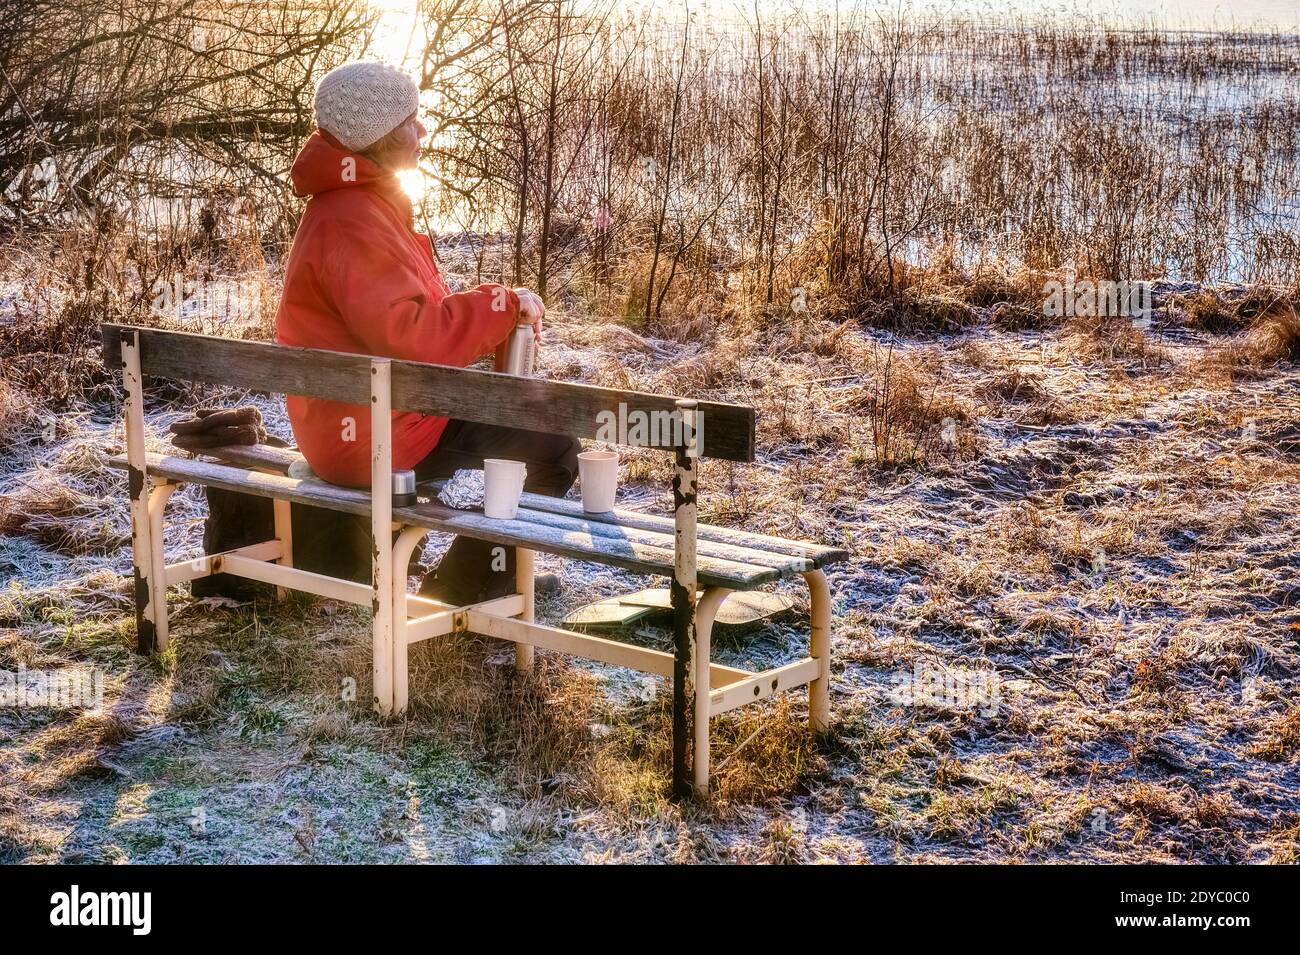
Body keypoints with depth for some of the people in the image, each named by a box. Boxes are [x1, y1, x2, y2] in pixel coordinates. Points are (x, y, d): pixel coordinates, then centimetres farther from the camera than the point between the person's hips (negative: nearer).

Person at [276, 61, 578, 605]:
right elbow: (408, 335, -32)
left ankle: (497, 574, 25)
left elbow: (415, 313, 16)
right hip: (381, 437, -11)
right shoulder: (349, 224, -22)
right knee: (553, 444, -8)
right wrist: (502, 305, -21)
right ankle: (464, 590, 2)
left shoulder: (362, 205, 13)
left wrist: (499, 315, 1)